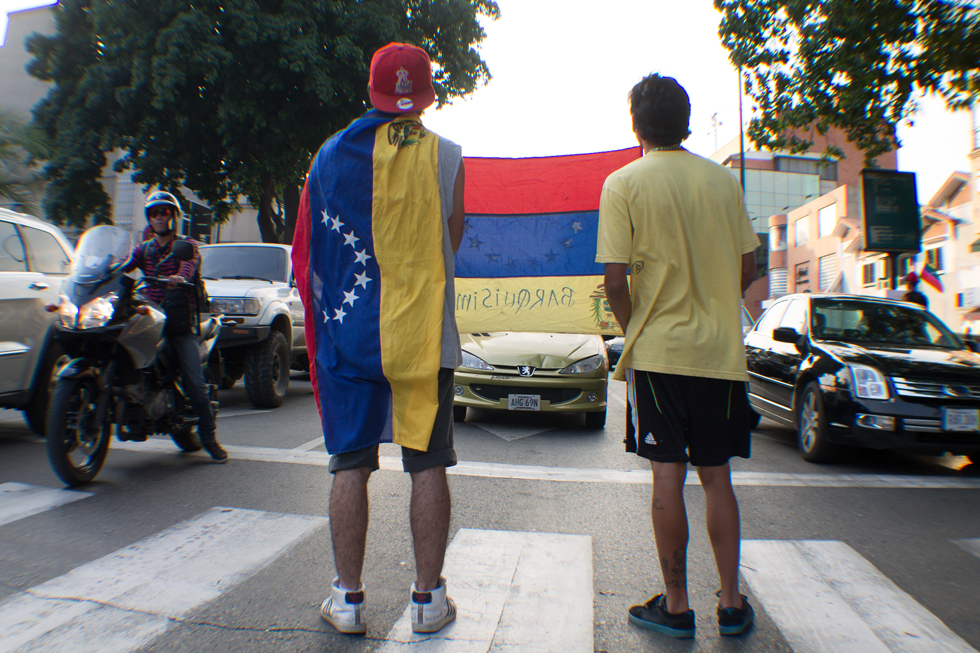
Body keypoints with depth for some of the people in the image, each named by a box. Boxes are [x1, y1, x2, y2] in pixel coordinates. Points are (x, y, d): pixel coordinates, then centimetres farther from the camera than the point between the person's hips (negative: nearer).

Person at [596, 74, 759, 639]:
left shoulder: (624, 184, -5)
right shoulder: (724, 179, 6)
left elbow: (616, 281, -11)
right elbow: (748, 268, 9)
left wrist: (633, 329, 6)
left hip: (659, 351, -4)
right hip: (722, 349, 4)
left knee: (668, 476, 3)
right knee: (717, 476, 13)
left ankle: (676, 606, 14)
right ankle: (732, 602, 23)